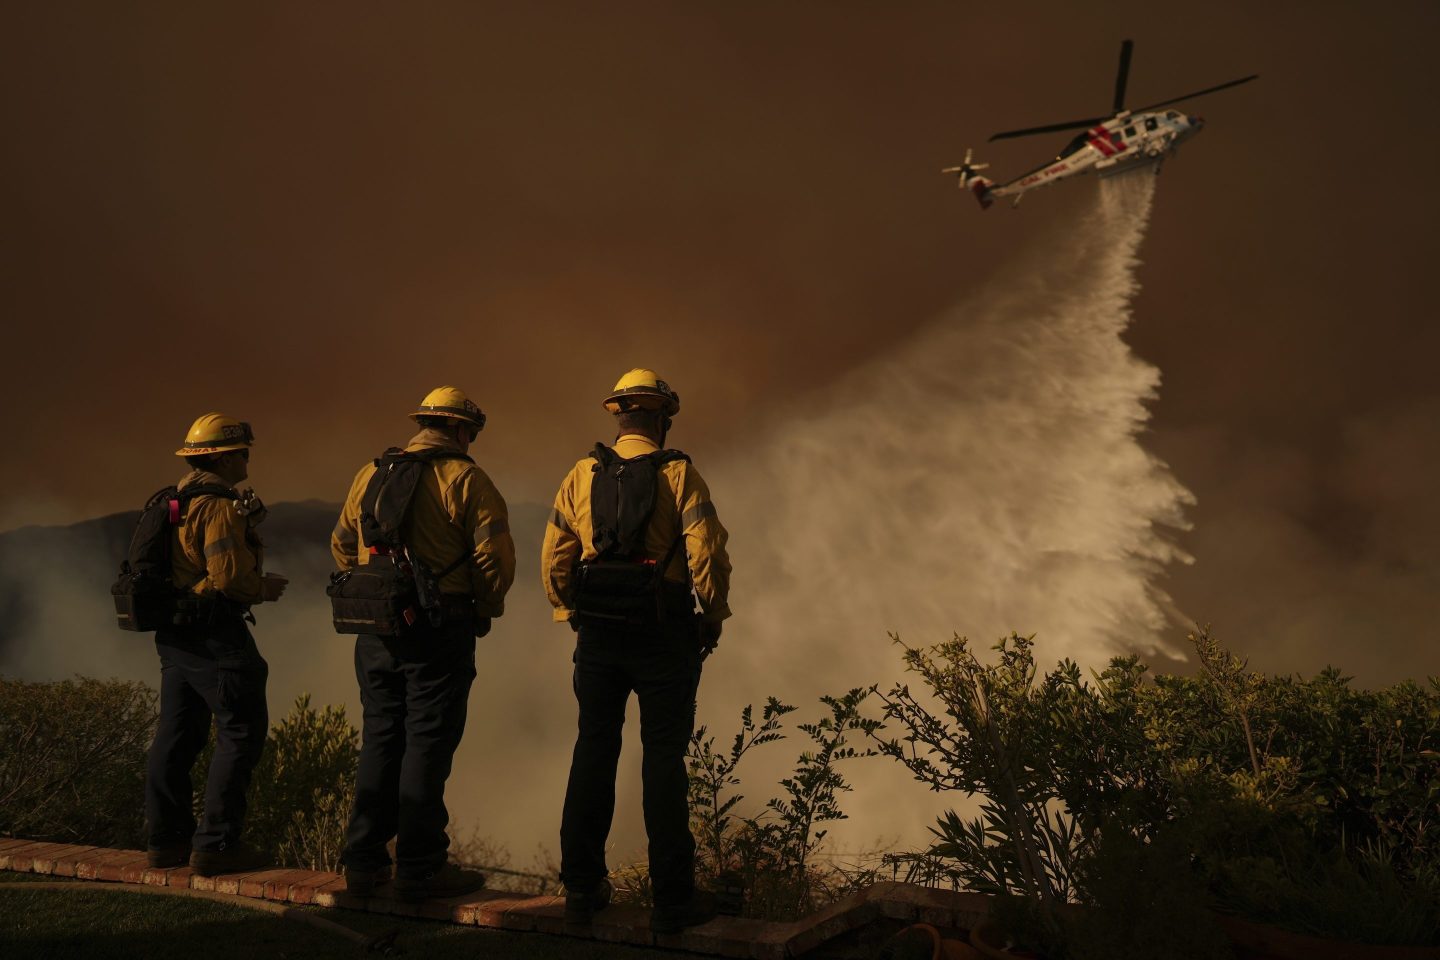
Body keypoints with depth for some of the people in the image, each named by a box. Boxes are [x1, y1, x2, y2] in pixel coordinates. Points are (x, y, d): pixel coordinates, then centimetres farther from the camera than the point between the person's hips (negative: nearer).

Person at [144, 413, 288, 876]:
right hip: (213, 633, -10)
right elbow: (230, 574, -23)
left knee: (177, 733, 14)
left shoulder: (175, 501, 15)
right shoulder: (218, 505, -16)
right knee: (242, 731, -4)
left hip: (174, 631, 10)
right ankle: (215, 844, -5)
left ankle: (165, 838, 20)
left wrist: (245, 522, 10)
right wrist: (265, 588, -5)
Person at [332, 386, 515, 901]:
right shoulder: (465, 479, -6)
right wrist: (485, 610, 4)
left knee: (380, 741, 14)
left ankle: (364, 862, 18)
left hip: (377, 629, 5)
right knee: (427, 744, 1)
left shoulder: (372, 473, 11)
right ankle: (419, 869, 4)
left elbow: (342, 544, 18)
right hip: (440, 628, -5)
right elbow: (494, 555, -12)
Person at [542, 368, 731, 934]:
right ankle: (672, 898, 7)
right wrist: (713, 620, 0)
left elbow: (554, 561, 4)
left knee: (593, 752, 12)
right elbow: (707, 556, -13)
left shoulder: (582, 477, 4)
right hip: (664, 634, -3)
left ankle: (582, 888, 16)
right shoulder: (679, 476, -6)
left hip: (597, 634, 3)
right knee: (664, 759, 2)